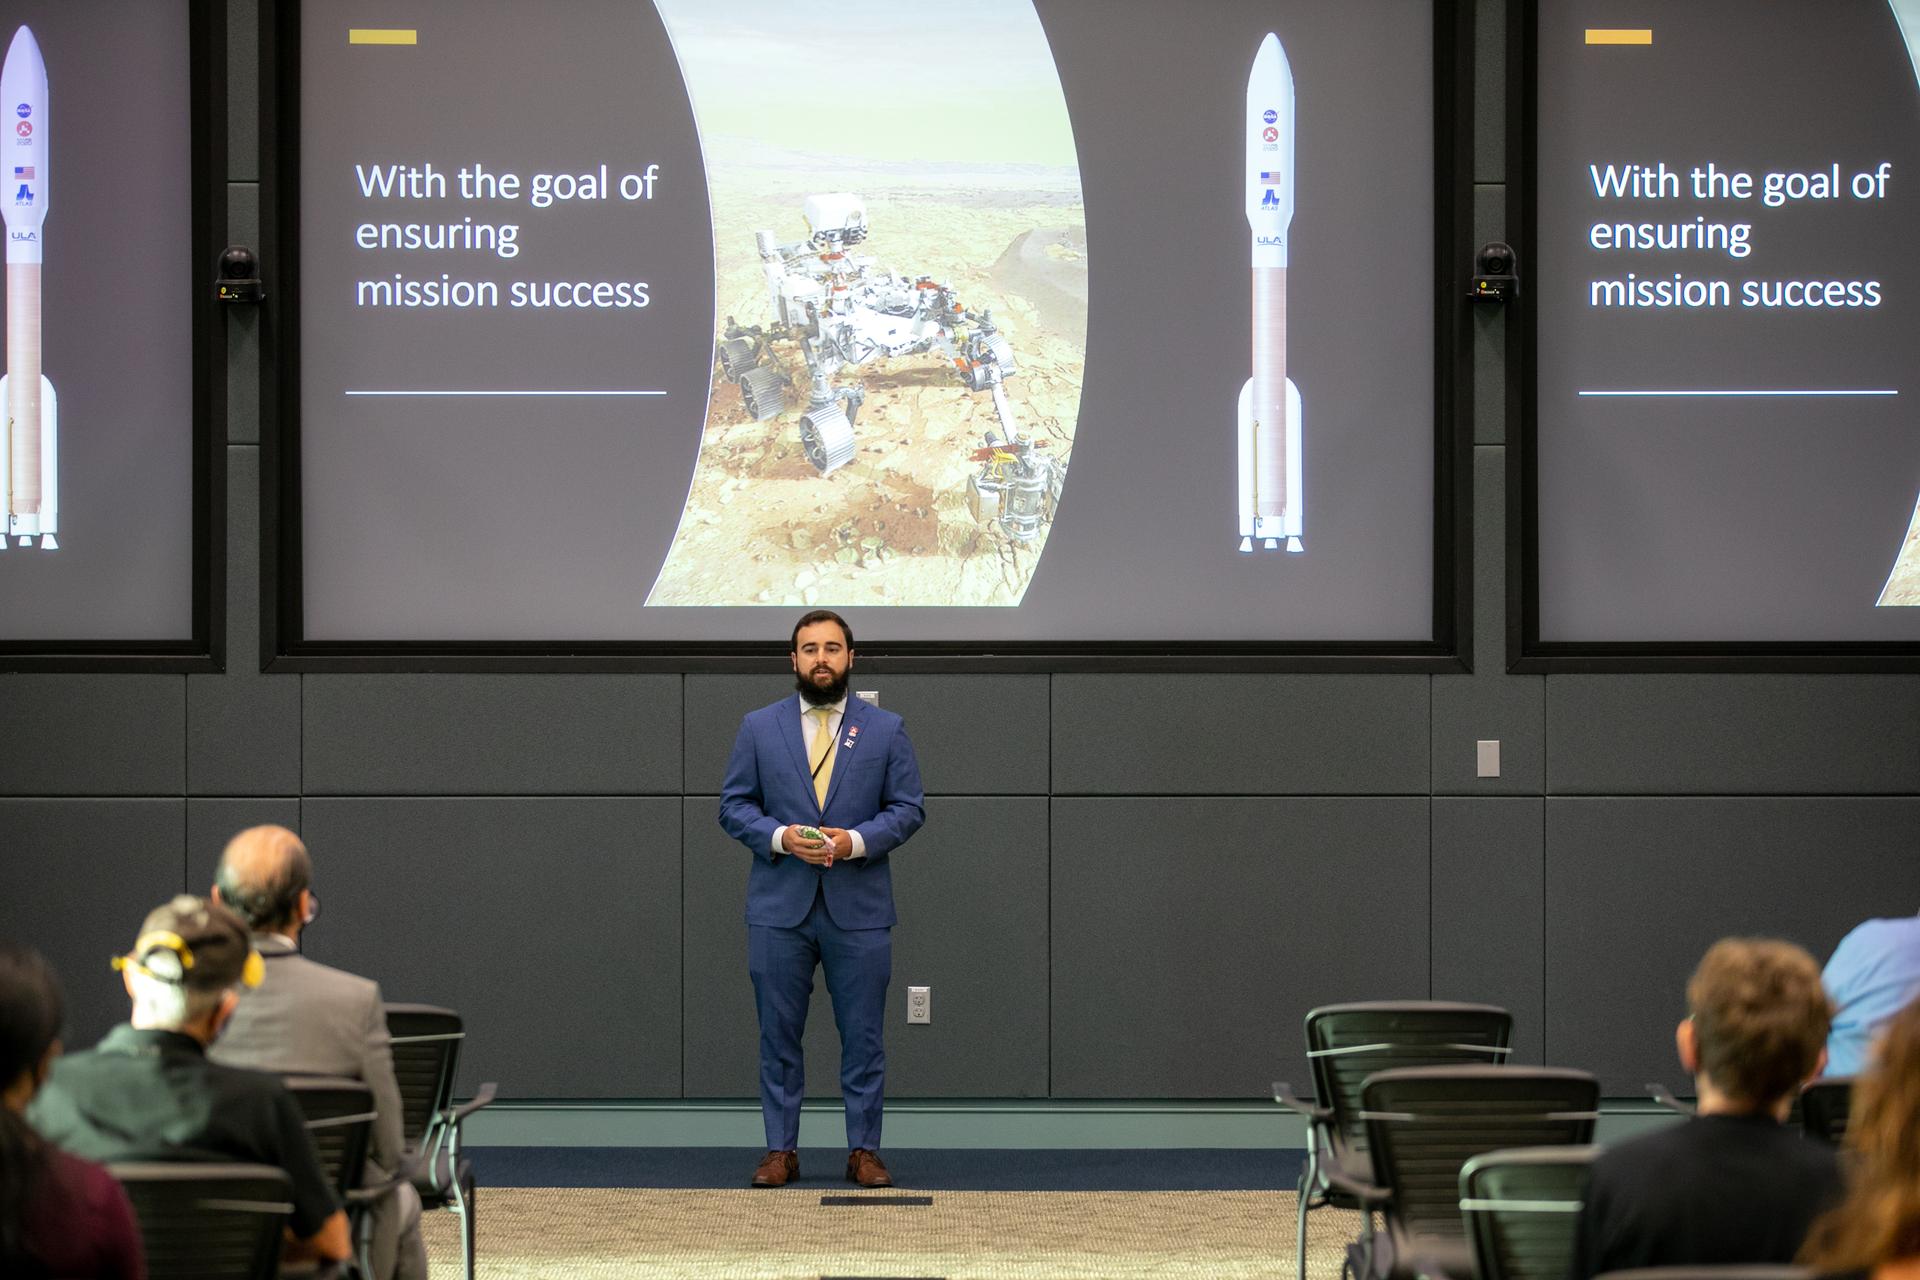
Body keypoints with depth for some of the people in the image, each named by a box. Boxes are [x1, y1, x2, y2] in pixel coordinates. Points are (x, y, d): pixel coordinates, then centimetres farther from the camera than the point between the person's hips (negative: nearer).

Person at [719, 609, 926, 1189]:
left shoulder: (886, 730, 6)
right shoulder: (759, 728, 7)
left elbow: (908, 808, 3)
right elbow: (734, 805, 5)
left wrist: (854, 841, -13)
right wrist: (780, 836, -13)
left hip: (858, 909, 0)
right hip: (780, 907, 0)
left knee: (863, 1037, 2)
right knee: (779, 1037, 3)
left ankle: (864, 1151, 9)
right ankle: (781, 1150, 10)